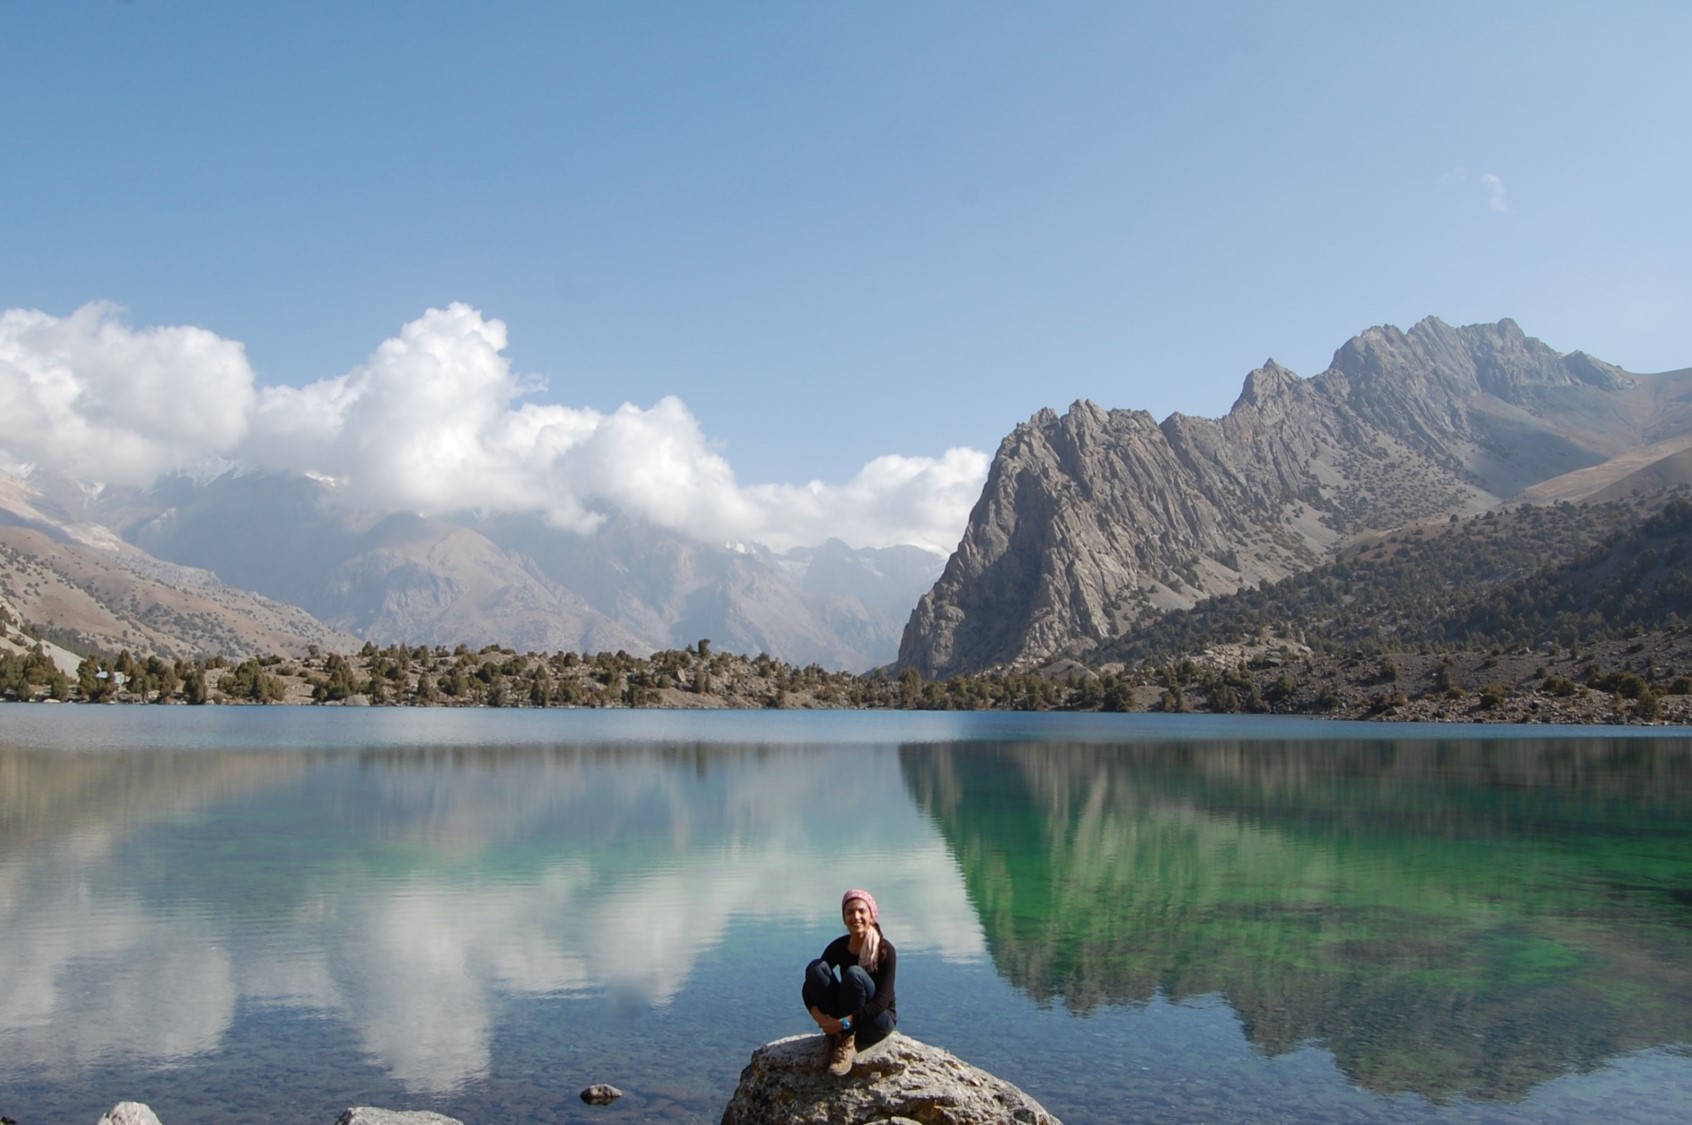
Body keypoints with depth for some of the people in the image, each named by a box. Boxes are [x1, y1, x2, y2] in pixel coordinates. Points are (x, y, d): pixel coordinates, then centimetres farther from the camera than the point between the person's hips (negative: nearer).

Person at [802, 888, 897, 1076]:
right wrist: (818, 1015, -26)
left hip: (878, 1020, -4)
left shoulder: (885, 950, -17)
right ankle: (836, 1036, -22)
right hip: (843, 1019, 4)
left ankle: (847, 1041, -24)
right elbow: (810, 985, -7)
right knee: (815, 967, -19)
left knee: (854, 973, -31)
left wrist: (845, 1022, -33)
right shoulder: (839, 946, -6)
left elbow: (881, 1002, -24)